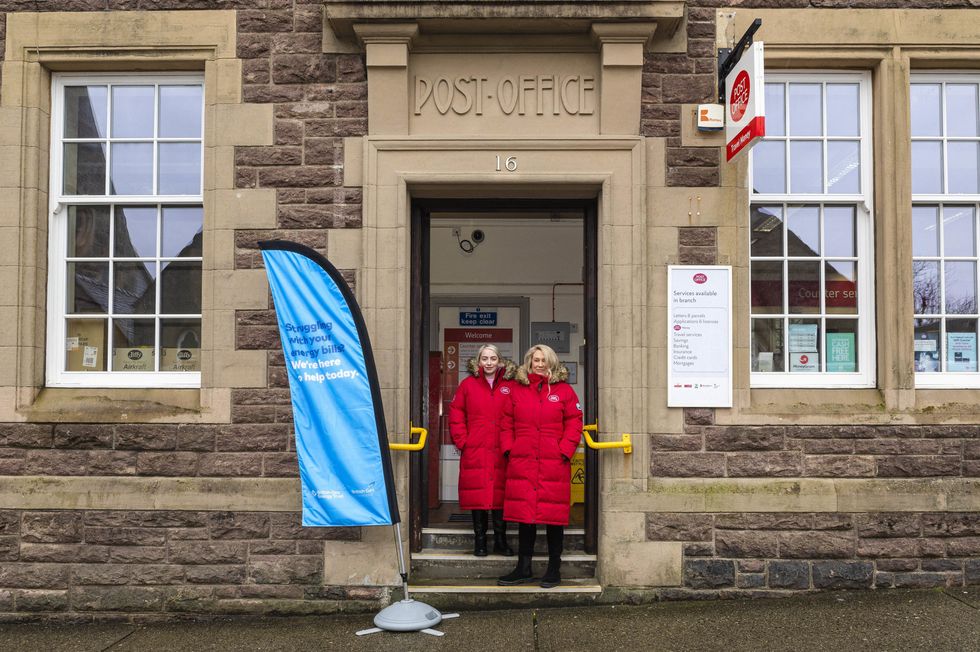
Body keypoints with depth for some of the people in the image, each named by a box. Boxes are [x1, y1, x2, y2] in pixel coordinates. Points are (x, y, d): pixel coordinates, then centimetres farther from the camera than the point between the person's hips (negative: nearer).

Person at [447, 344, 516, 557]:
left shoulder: (510, 386, 5)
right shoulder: (468, 384, 5)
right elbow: (456, 415, 6)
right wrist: (462, 441, -1)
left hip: (501, 452, 0)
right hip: (474, 452, 0)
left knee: (501, 495, 3)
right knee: (477, 495, 3)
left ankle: (500, 541, 15)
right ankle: (480, 541, 13)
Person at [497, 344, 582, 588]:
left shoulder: (564, 390, 5)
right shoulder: (517, 390, 12)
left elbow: (574, 423, 3)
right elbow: (506, 423, 13)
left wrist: (565, 450, -7)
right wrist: (509, 449, 2)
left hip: (554, 463, -2)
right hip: (522, 462, 2)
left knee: (554, 514, 2)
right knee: (524, 513, 6)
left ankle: (554, 569, 13)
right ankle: (523, 568, 17)